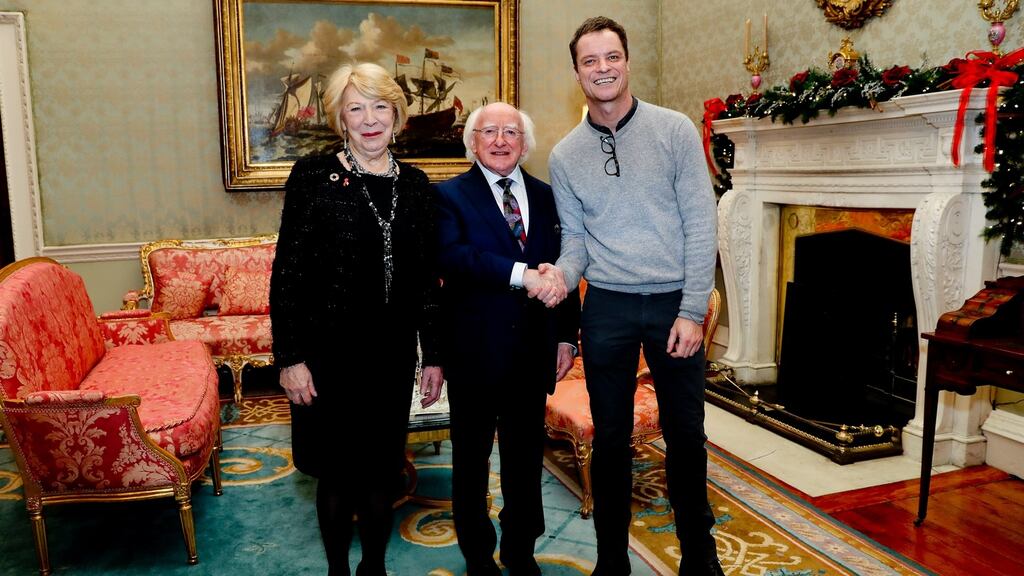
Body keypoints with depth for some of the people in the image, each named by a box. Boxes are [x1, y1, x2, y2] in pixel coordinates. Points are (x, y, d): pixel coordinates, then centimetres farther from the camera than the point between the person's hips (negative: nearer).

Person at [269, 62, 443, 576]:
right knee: (336, 470, 10)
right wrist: (290, 356, -11)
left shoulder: (415, 185, 5)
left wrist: (433, 353, 6)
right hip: (330, 350, -3)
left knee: (383, 466, 14)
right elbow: (287, 273, -7)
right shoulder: (313, 177, -6)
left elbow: (427, 278, 7)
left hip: (393, 351, 3)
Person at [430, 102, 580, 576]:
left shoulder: (546, 196, 9)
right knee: (471, 461, 13)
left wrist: (567, 337, 5)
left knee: (526, 460, 16)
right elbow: (451, 256, -23)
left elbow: (561, 269, 10)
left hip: (533, 353, 4)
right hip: (475, 353, -3)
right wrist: (521, 275, -31)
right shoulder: (449, 195, -4)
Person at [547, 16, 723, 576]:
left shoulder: (675, 130, -3)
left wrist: (692, 311, -10)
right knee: (610, 439, 10)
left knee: (686, 435, 10)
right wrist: (562, 276, -15)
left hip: (675, 302, -1)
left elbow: (701, 224, -6)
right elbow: (576, 238, 7)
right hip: (607, 306, 2)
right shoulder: (565, 155, 5)